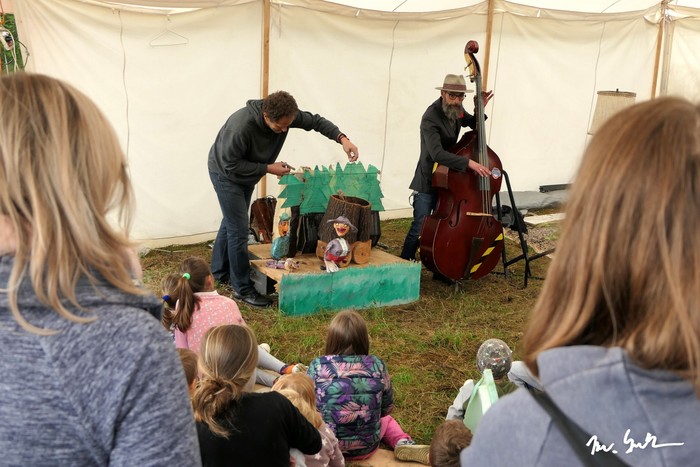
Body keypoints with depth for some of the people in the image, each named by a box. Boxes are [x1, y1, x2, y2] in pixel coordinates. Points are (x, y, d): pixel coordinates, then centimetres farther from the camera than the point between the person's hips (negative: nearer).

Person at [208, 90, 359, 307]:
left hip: (247, 174, 8)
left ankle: (220, 272, 38)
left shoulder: (286, 115, -21)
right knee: (239, 230, -10)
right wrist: (268, 169, -30)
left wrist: (342, 138, -25)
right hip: (226, 174, -8)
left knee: (232, 222, 20)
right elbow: (231, 165, -31)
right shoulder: (241, 126, -39)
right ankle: (243, 289, 1)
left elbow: (315, 121, -10)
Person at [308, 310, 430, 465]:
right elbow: (387, 408, 0)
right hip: (367, 447, 0)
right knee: (385, 418, 34)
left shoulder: (318, 366, -17)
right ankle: (404, 444, 9)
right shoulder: (377, 365, -13)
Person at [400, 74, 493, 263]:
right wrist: (469, 162, -43)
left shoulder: (456, 109, 0)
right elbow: (437, 153, -37)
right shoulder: (430, 118, -24)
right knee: (420, 228, -8)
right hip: (428, 181, -7)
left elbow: (474, 125, 21)